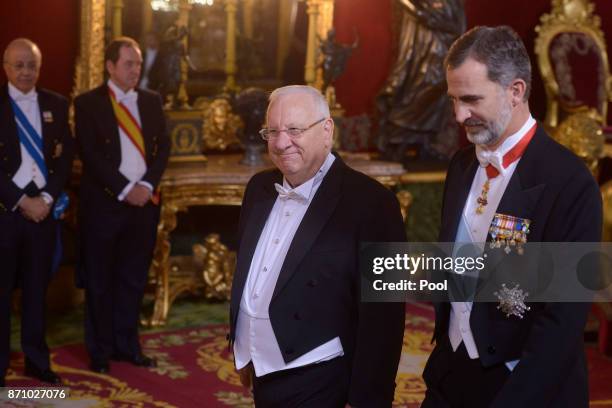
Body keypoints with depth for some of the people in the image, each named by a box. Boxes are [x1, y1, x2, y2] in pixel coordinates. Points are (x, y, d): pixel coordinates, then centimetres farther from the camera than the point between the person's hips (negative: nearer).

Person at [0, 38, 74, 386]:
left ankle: (37, 360, 18)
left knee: (38, 287, 10)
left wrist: (46, 199, -5)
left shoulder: (57, 104, 9)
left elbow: (66, 157, 7)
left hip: (44, 207, 3)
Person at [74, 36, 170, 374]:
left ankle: (126, 344, 21)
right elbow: (90, 154, -10)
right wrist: (124, 189, -15)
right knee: (100, 280, 6)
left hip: (144, 201, 4)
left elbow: (163, 146, 6)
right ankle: (100, 350, 17)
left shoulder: (152, 101, 11)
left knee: (133, 278, 10)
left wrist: (147, 185, -8)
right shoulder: (88, 103, -3)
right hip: (104, 203, -4)